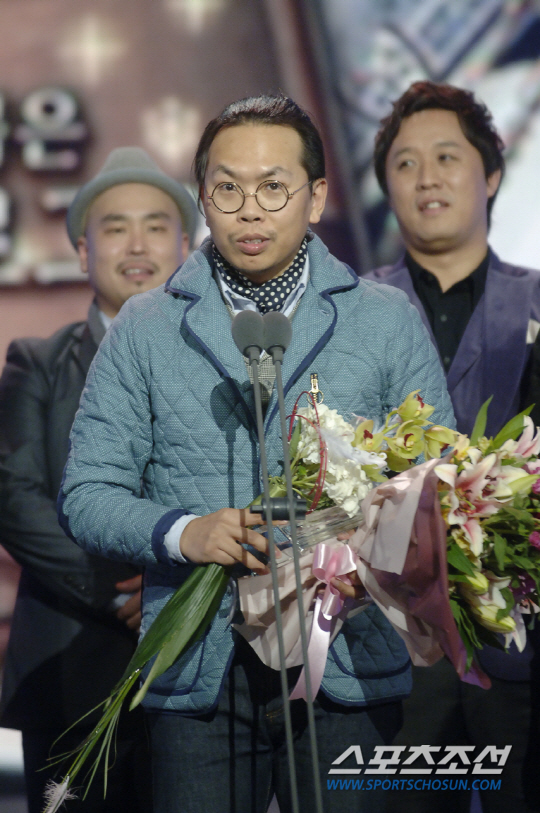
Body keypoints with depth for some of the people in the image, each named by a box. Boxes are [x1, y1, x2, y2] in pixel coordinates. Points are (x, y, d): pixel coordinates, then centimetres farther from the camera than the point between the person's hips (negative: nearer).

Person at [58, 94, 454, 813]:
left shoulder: (390, 322, 7)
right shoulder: (143, 330, 7)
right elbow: (86, 495, 5)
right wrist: (182, 532, -15)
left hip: (348, 669, 0)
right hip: (198, 671, 0)